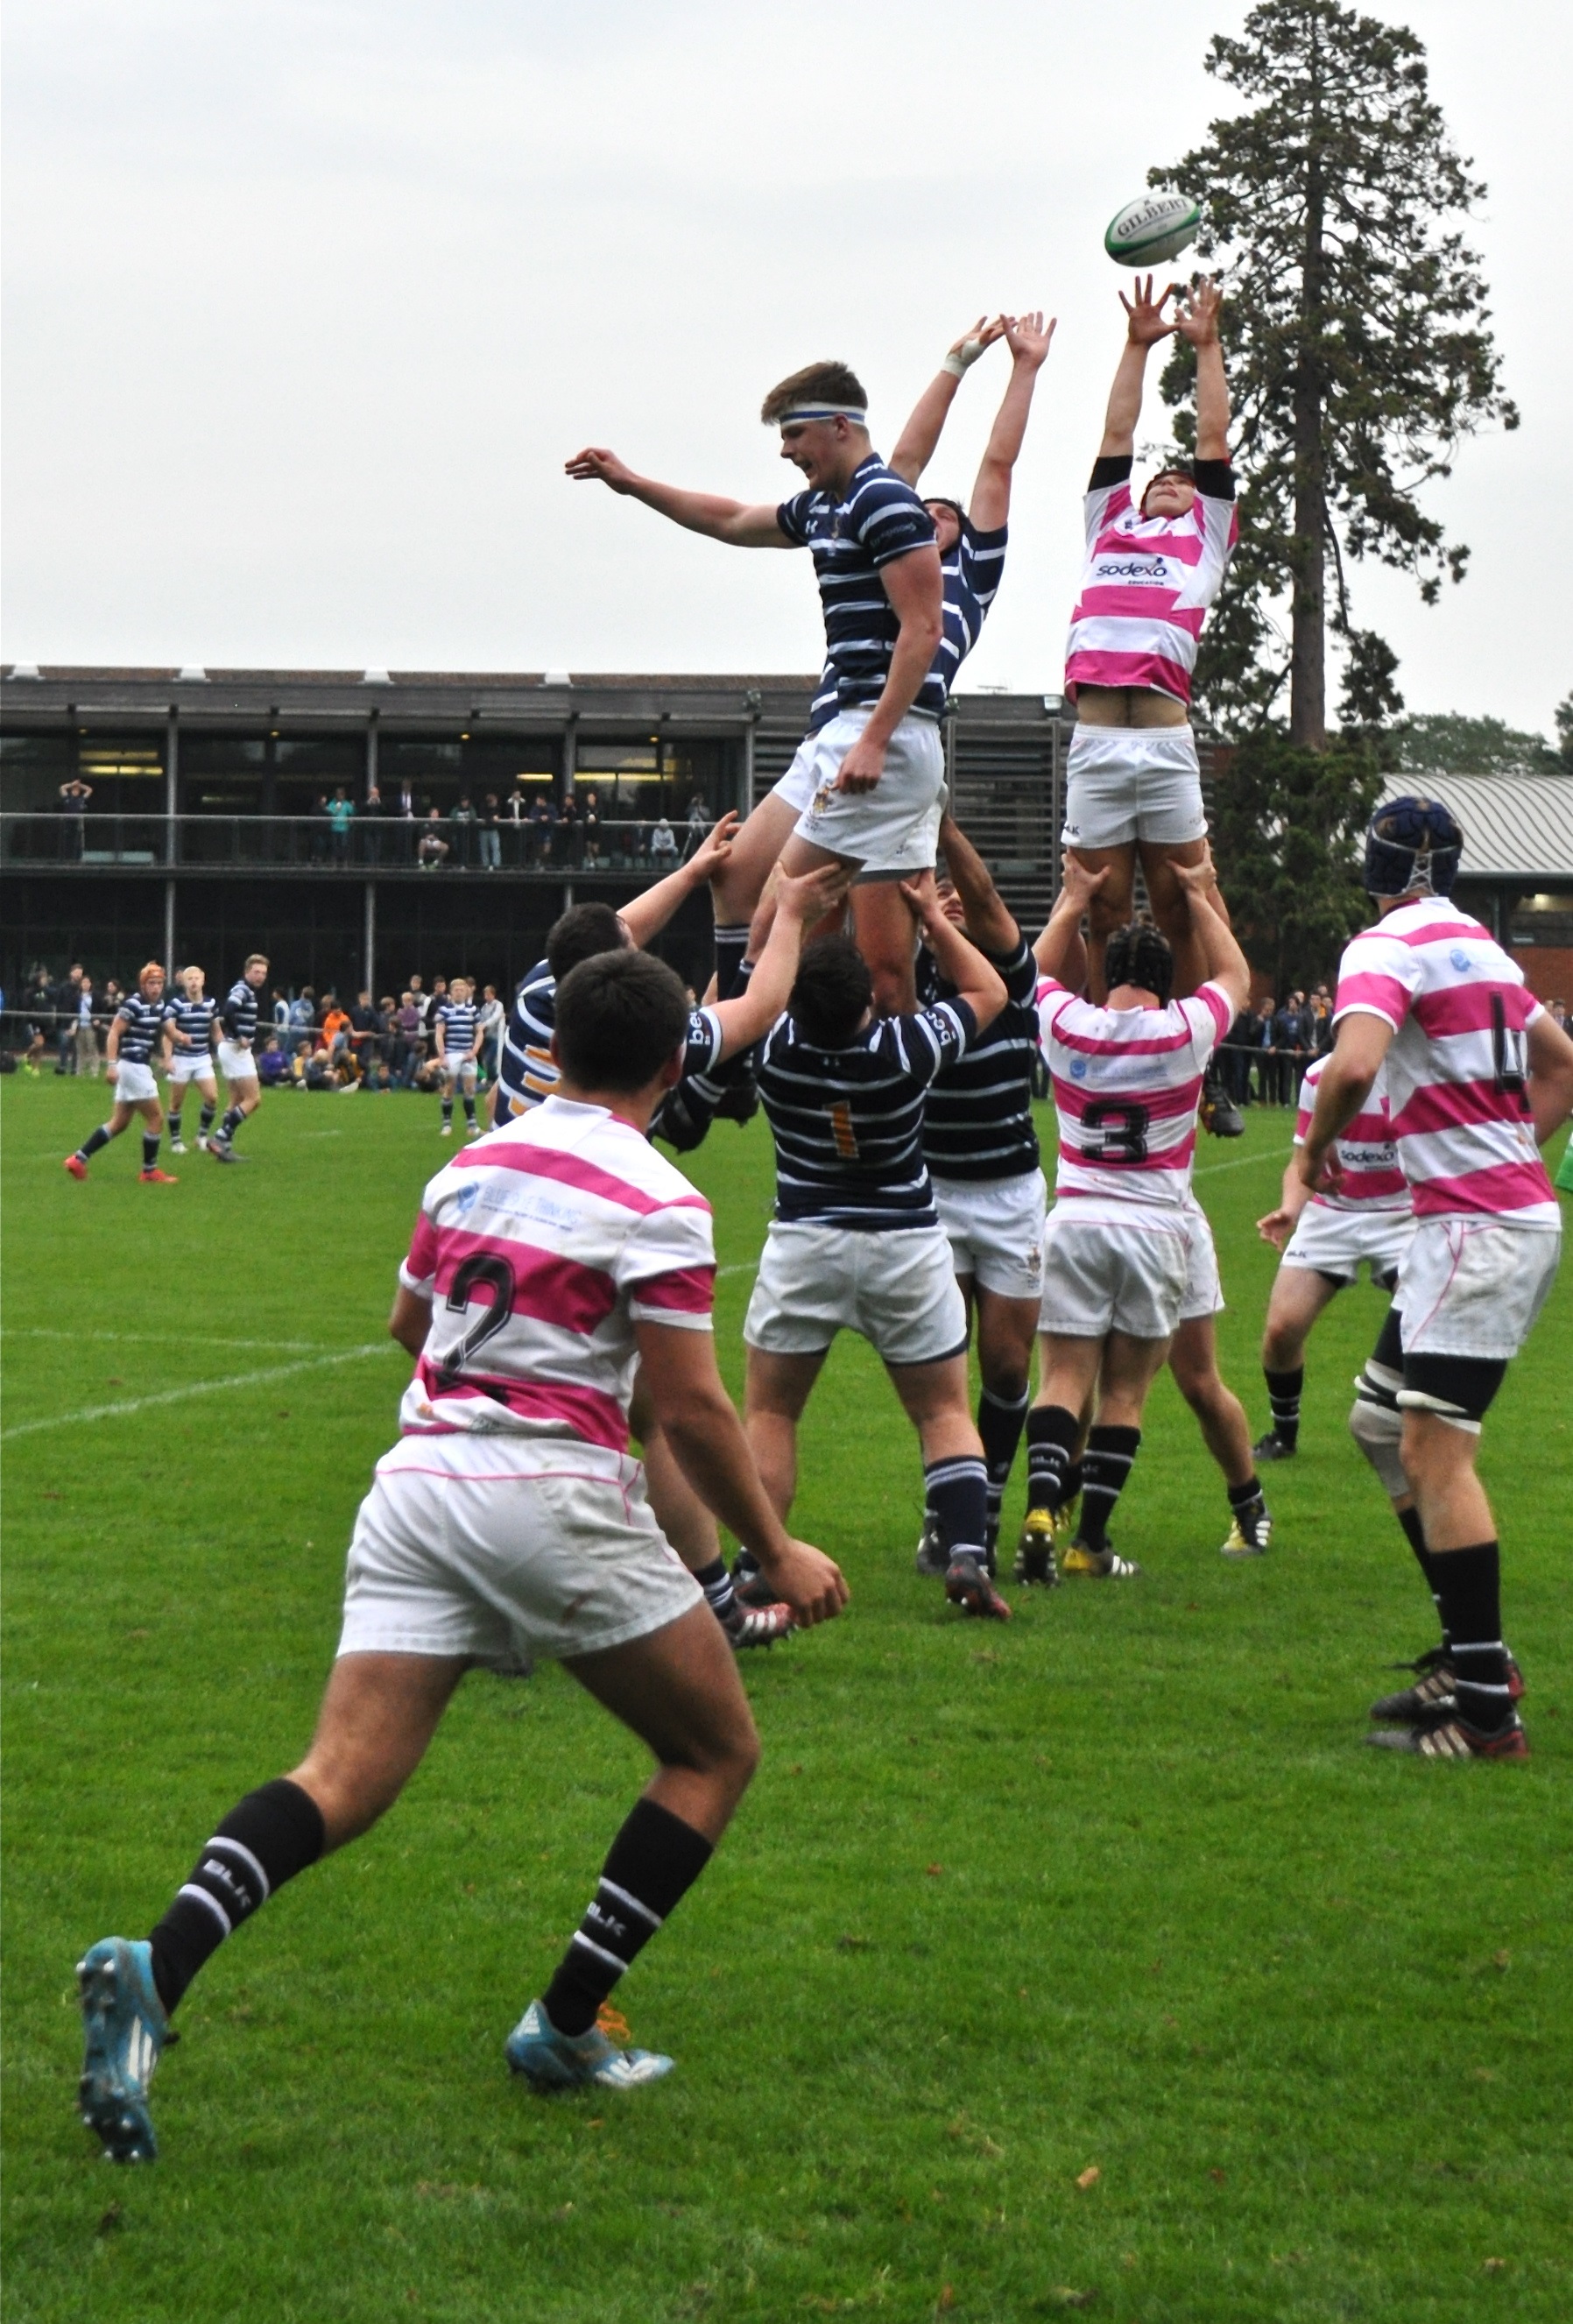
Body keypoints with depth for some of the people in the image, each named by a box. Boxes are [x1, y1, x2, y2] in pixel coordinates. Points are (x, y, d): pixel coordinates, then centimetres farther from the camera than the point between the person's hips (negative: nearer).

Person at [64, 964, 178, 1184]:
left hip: (140, 1067, 9)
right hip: (132, 1066, -9)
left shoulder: (158, 1005, 11)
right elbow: (114, 1033, -17)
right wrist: (112, 1064, -24)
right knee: (156, 1117, -3)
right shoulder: (133, 1004, -15)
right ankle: (149, 1171, 9)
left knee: (120, 1122, 11)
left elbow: (168, 1030, 24)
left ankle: (78, 1159, 12)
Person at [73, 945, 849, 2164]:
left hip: (420, 1474, 6)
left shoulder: (472, 1164, 15)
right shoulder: (655, 1201, -5)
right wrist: (778, 1552, 3)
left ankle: (155, 1968, -28)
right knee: (718, 1749, 13)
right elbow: (693, 1408, -8)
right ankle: (565, 2027, 9)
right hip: (552, 1493, -6)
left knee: (344, 1779, -3)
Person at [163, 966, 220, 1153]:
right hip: (181, 1058, -3)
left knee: (212, 1098, -9)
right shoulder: (176, 1003, -9)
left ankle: (202, 1136, 9)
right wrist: (168, 1058, -15)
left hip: (203, 1058, 3)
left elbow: (215, 1030, 15)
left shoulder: (211, 1004, 4)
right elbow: (168, 1032, -9)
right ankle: (175, 1140, 18)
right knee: (177, 1103, 4)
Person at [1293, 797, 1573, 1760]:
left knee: (1434, 1450, -10)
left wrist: (1319, 1147, -8)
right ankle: (1473, 1656, 19)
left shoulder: (1388, 947, -11)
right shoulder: (1483, 948, 17)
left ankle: (1488, 1713, -11)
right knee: (1383, 1425, 16)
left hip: (1480, 1232, -9)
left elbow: (1354, 1066, -28)